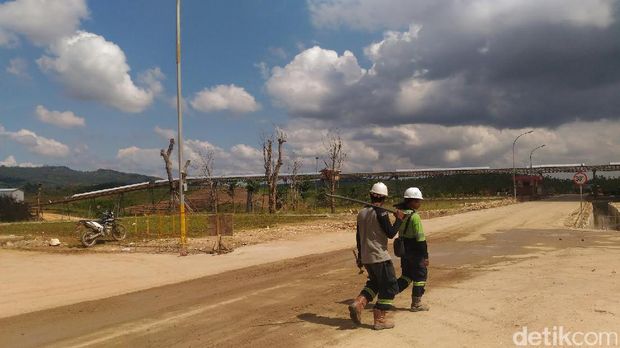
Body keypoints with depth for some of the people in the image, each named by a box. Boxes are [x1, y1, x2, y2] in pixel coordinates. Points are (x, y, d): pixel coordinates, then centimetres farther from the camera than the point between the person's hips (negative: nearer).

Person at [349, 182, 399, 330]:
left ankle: (358, 304, 7)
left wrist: (360, 255, 22)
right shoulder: (381, 213, -15)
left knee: (374, 282, 25)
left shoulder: (361, 213, 8)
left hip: (366, 257, 7)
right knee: (389, 286, 7)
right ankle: (381, 319, 10)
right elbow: (391, 234, -16)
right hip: (379, 257, -7)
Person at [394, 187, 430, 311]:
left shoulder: (400, 214, 2)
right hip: (415, 251, -7)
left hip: (403, 250, 8)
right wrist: (425, 256, -15)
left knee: (407, 275, 21)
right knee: (420, 275, 9)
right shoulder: (415, 217, -21)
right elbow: (420, 239, -20)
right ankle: (416, 303, 15)